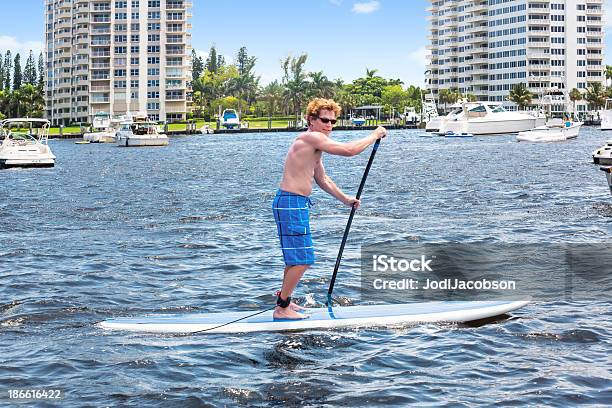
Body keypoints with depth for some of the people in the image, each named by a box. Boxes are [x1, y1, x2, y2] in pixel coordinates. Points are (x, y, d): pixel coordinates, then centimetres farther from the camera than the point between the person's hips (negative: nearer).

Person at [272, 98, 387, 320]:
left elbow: (322, 179, 27)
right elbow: (349, 150, -22)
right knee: (302, 259, -8)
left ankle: (284, 301, 28)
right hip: (291, 203, -11)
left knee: (296, 258, 19)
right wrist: (375, 135, -9)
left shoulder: (313, 144, 19)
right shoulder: (311, 137, -15)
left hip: (296, 203, 11)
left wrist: (345, 199, 21)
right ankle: (282, 308, -2)